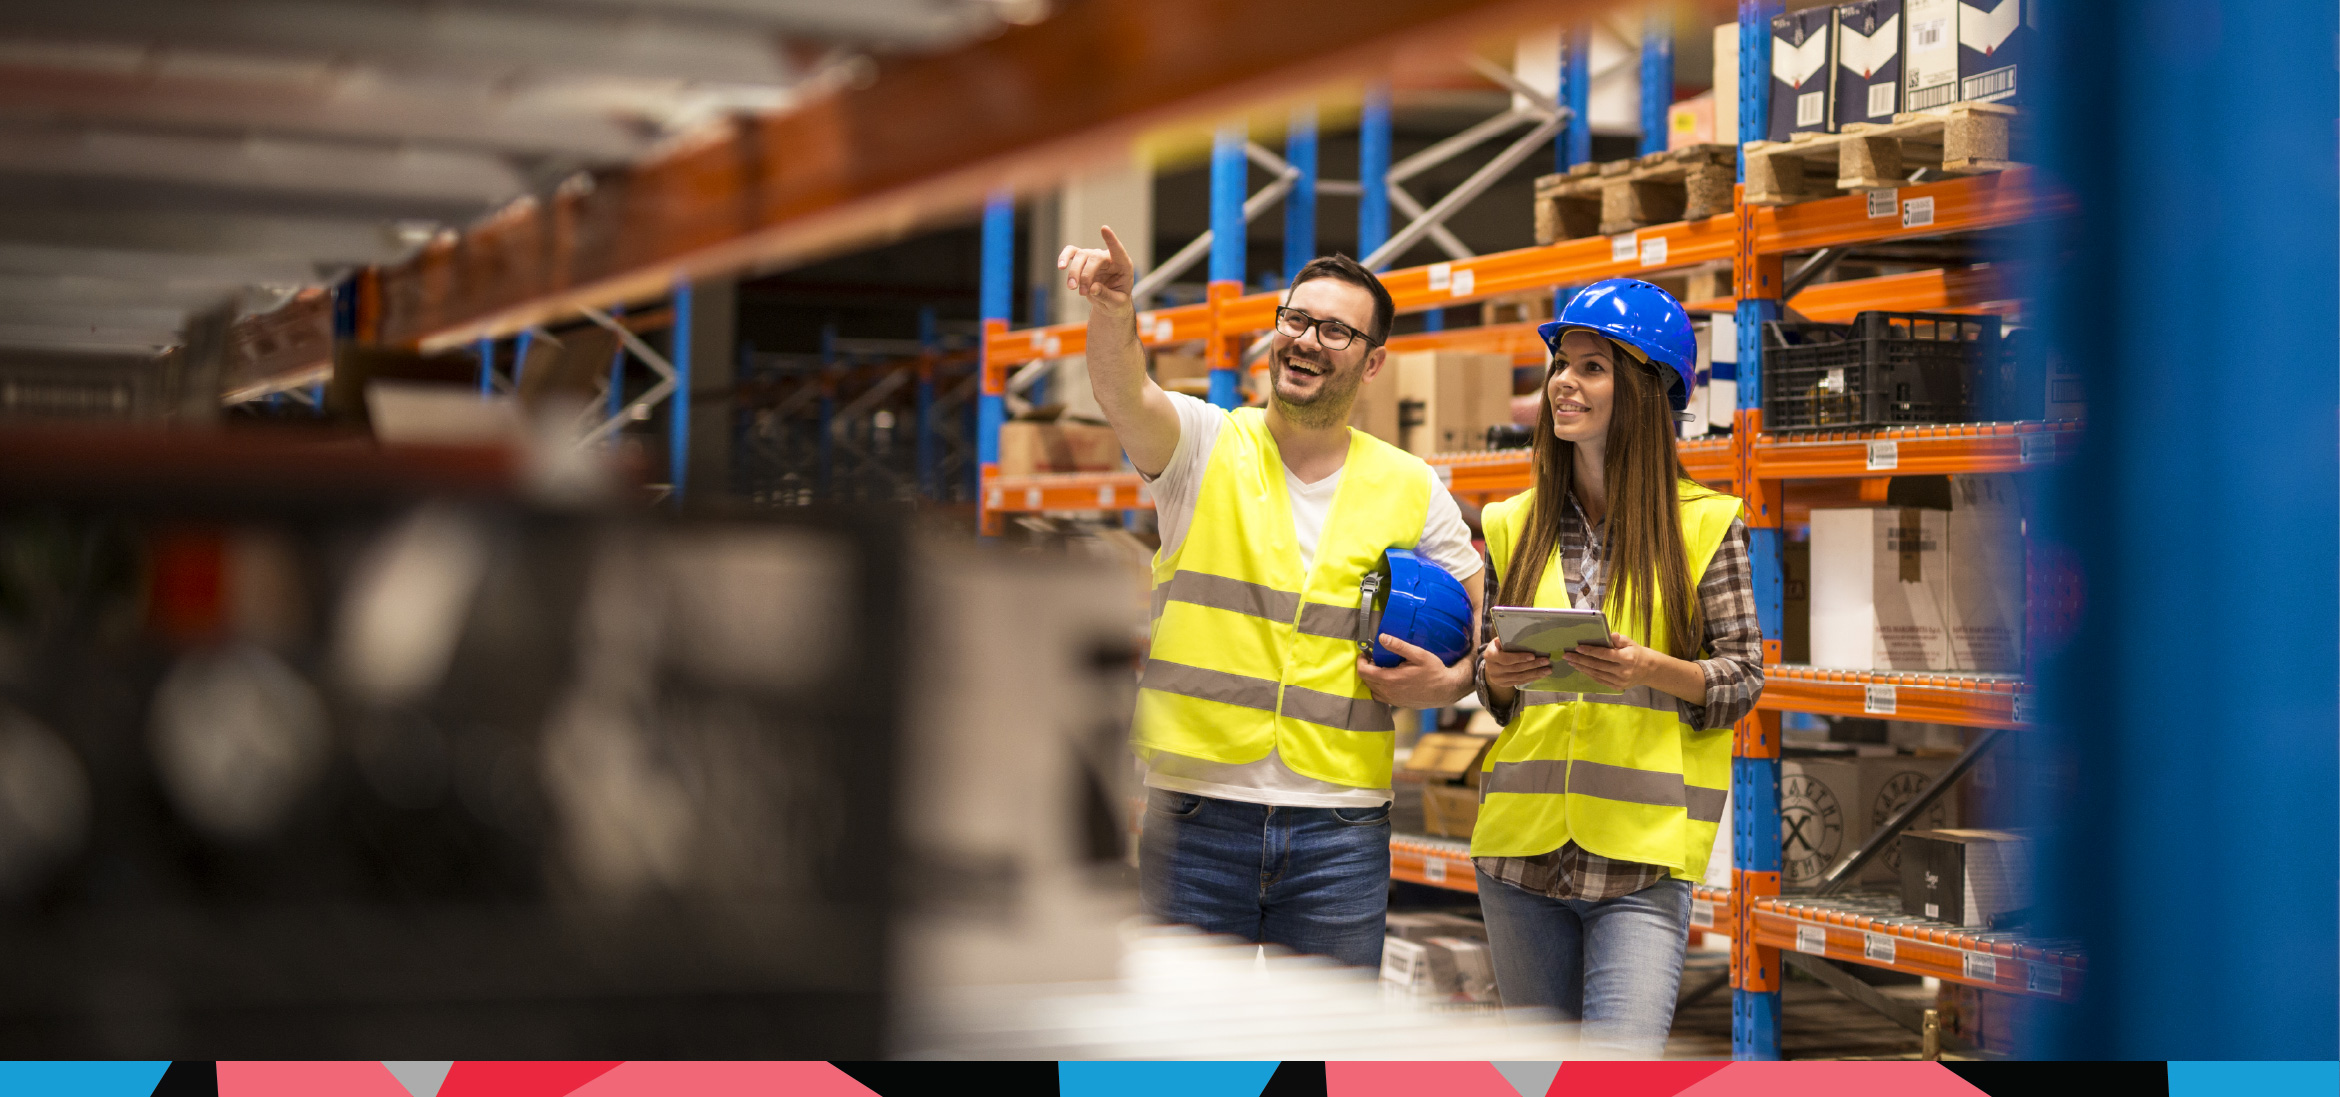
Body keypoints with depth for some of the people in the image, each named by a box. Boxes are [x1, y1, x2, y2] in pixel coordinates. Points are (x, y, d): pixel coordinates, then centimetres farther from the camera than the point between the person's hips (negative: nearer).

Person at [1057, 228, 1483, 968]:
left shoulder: (1410, 490, 7)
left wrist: (1449, 684, -7)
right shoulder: (1204, 446, 1)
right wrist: (1113, 308, -42)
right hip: (1196, 813, -1)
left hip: (1340, 829, 1)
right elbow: (1123, 391, -20)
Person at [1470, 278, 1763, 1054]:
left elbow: (1744, 677, 0)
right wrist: (1496, 677, -7)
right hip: (1522, 846, 4)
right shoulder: (1515, 525, 12)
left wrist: (1653, 670, -18)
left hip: (1642, 857, -4)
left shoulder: (1702, 525, 1)